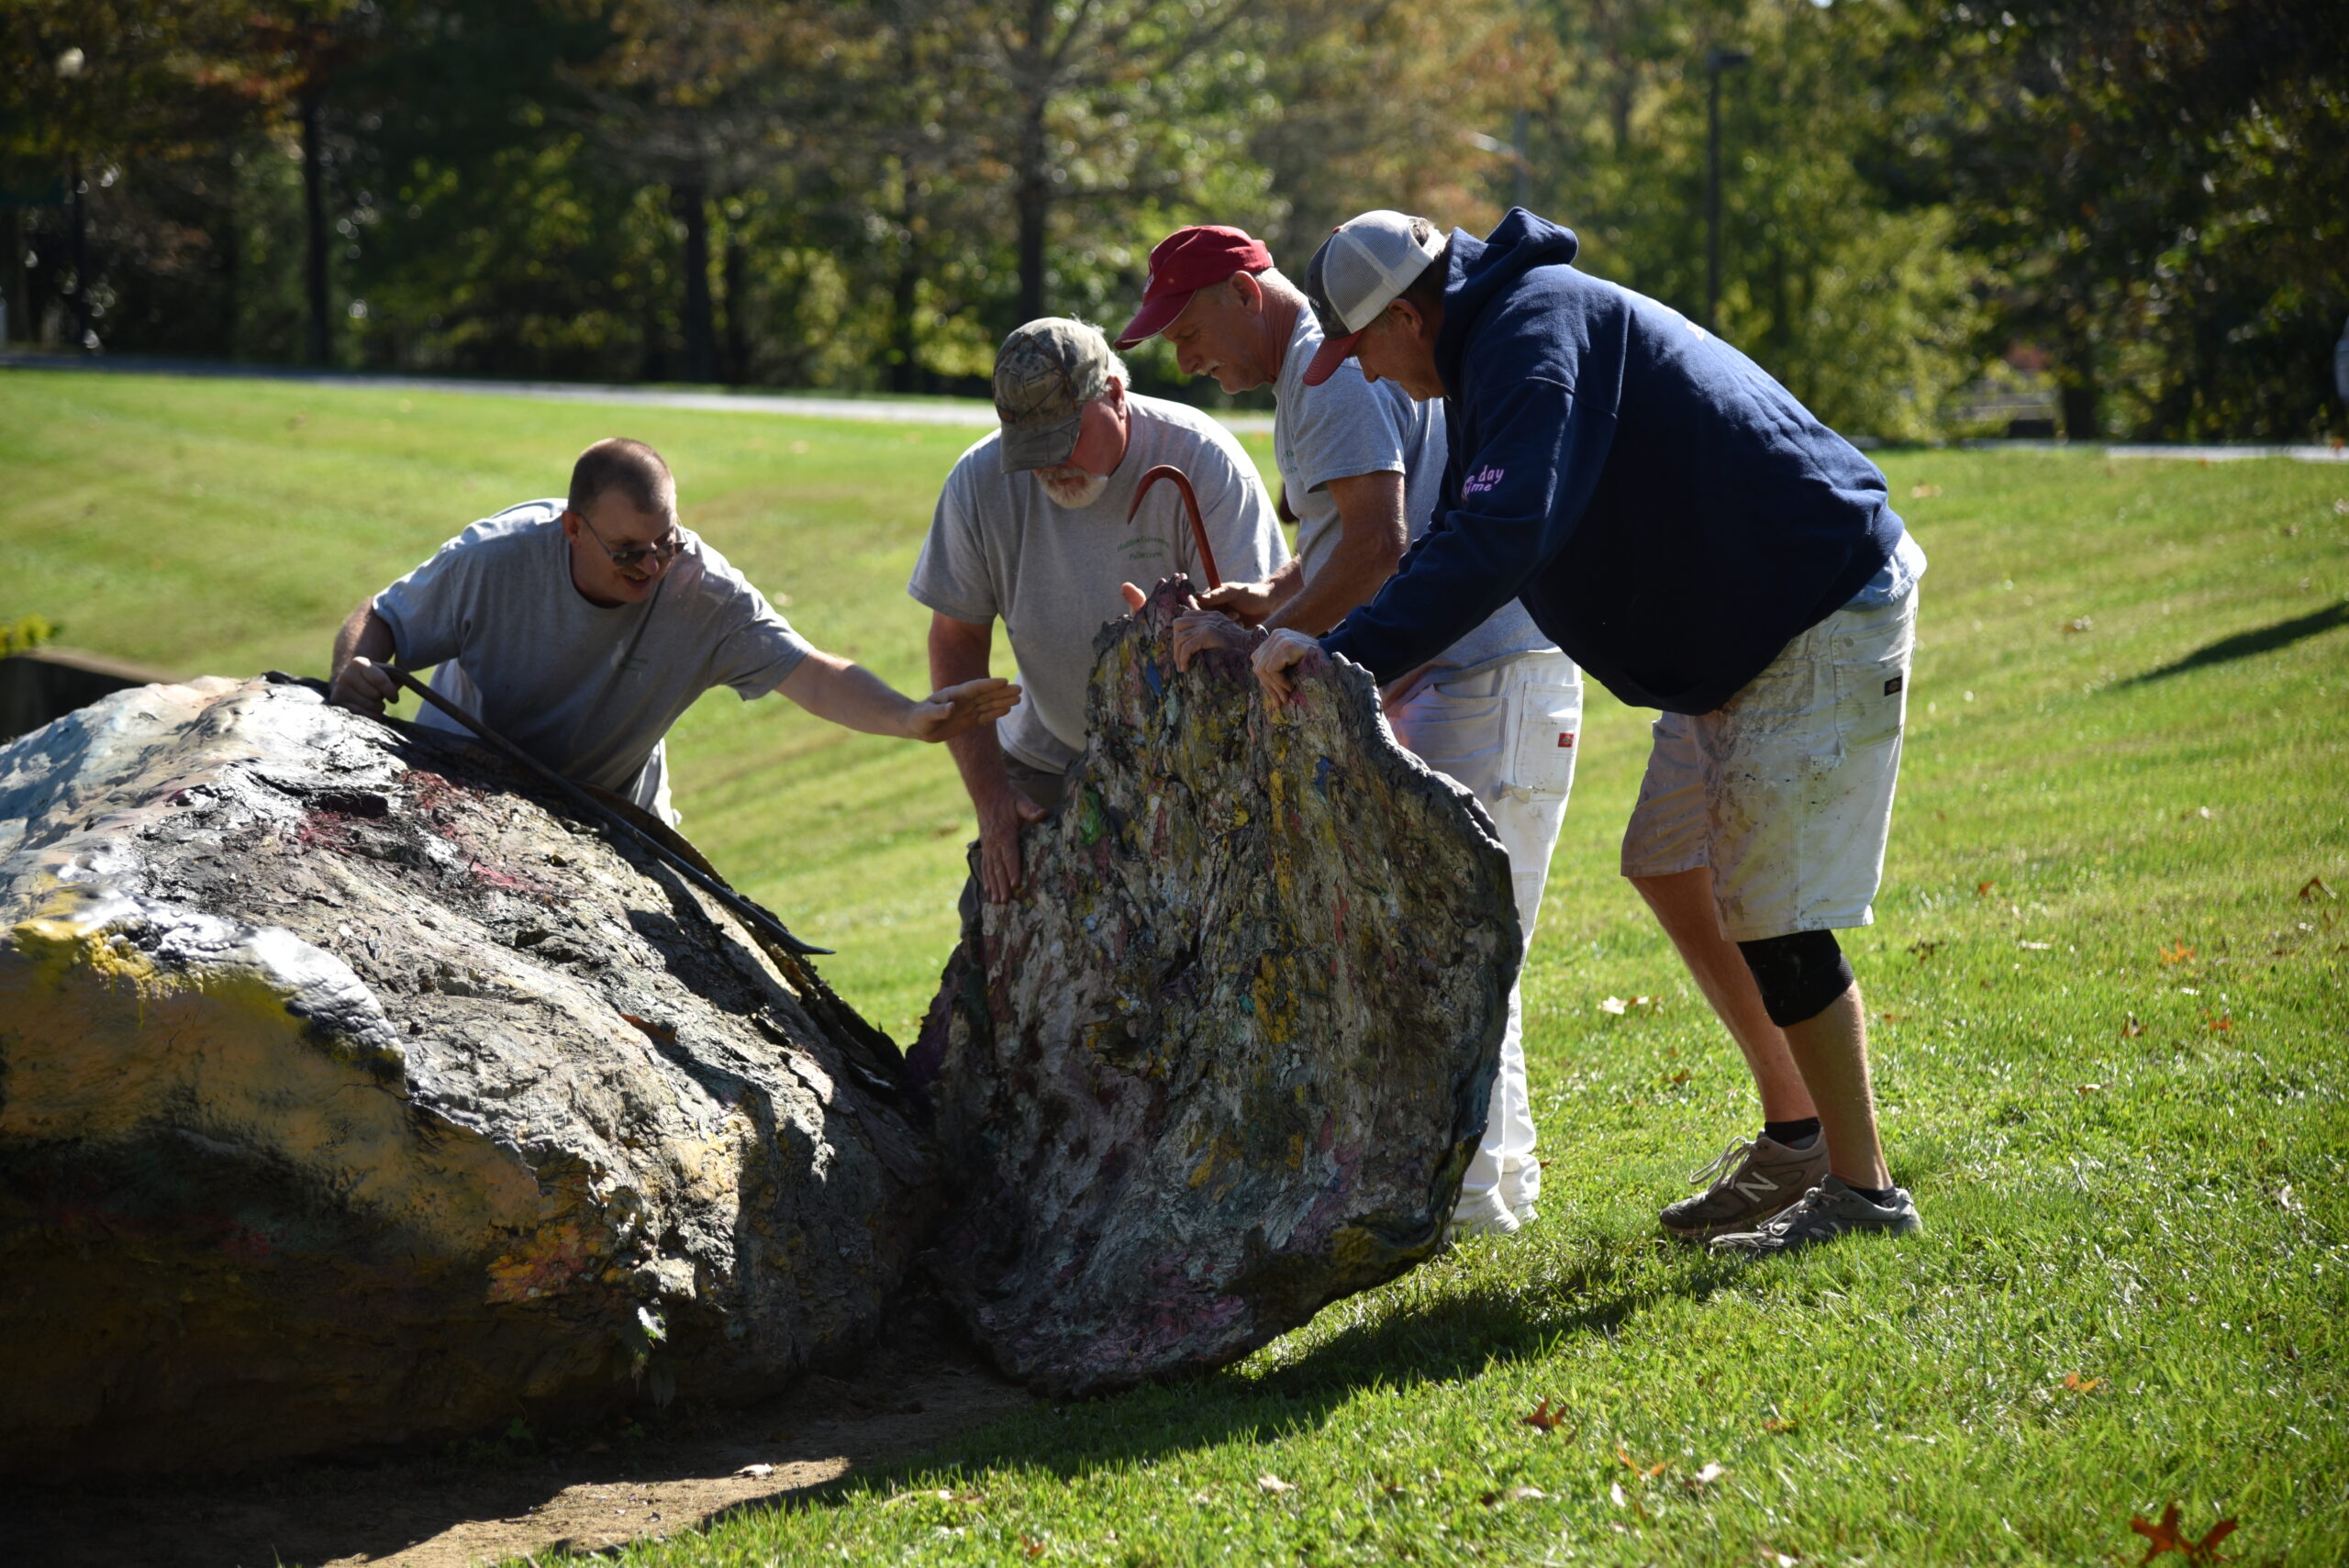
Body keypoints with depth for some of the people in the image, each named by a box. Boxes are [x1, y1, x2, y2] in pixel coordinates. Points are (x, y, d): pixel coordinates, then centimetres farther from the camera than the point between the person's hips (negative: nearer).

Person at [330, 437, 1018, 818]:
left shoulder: (704, 593, -26)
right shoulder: (493, 561, -27)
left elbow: (812, 674, -35)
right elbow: (379, 620, -13)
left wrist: (909, 718, -52)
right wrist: (356, 669, -36)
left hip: (613, 812, 2)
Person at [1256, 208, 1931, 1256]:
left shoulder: (1538, 328, -21)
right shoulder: (1500, 339, 12)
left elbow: (1502, 540, -34)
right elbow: (1467, 539, 19)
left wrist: (1344, 656, -37)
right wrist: (1298, 615, 11)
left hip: (1829, 622, -11)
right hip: (1736, 632, 11)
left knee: (1768, 908, -9)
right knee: (1669, 869, 14)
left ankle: (1863, 1189, 1)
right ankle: (1794, 1138, 23)